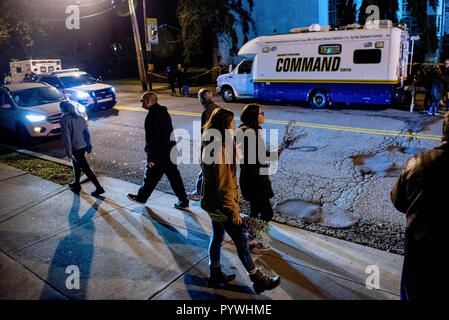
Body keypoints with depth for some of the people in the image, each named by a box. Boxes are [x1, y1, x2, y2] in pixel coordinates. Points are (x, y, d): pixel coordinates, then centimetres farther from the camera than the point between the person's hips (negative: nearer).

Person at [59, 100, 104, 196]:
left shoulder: (65, 119, -13)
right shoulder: (80, 117, 9)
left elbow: (66, 136, -16)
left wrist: (68, 152, -13)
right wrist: (88, 145, 15)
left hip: (76, 148, -8)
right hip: (84, 145, 8)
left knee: (85, 168, -3)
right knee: (75, 163, 27)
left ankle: (99, 188, -3)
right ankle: (76, 183, 40)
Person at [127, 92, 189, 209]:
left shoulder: (152, 116, -18)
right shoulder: (164, 112, 11)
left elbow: (152, 138, -22)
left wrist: (150, 158, -18)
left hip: (160, 154, -9)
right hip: (170, 151, 9)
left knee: (151, 176, 10)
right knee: (174, 176, 12)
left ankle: (142, 197, 30)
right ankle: (183, 200, 16)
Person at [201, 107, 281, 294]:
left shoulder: (209, 144, 3)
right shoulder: (220, 150, -27)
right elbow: (224, 185, -25)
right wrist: (233, 211, -19)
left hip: (211, 203, 10)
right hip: (221, 205, -9)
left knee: (217, 237, 22)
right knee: (241, 242, 4)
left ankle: (215, 275, 38)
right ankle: (258, 280, 20)